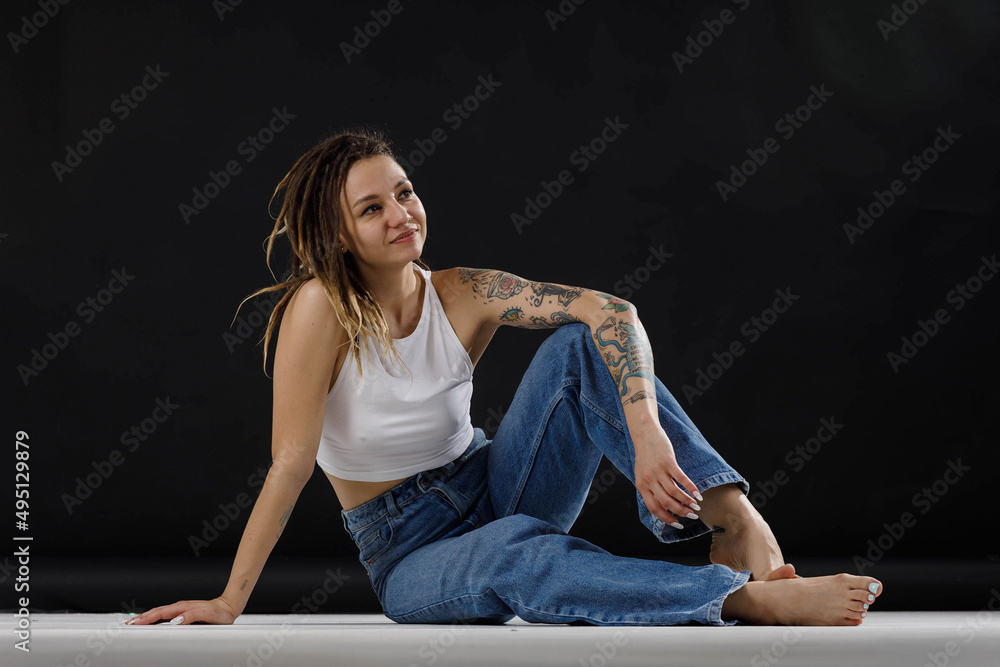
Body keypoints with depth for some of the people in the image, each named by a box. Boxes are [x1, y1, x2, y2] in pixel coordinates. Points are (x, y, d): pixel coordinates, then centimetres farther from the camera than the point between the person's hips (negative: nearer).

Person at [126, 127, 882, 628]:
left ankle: (733, 517, -34)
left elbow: (612, 311, -22)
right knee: (515, 552, -41)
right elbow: (292, 461, -20)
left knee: (580, 344, -20)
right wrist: (230, 602, -21)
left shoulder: (462, 295, -9)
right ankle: (756, 597, -48)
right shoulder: (323, 309, -19)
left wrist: (647, 433, -38)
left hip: (492, 489, 4)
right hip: (408, 552, -4)